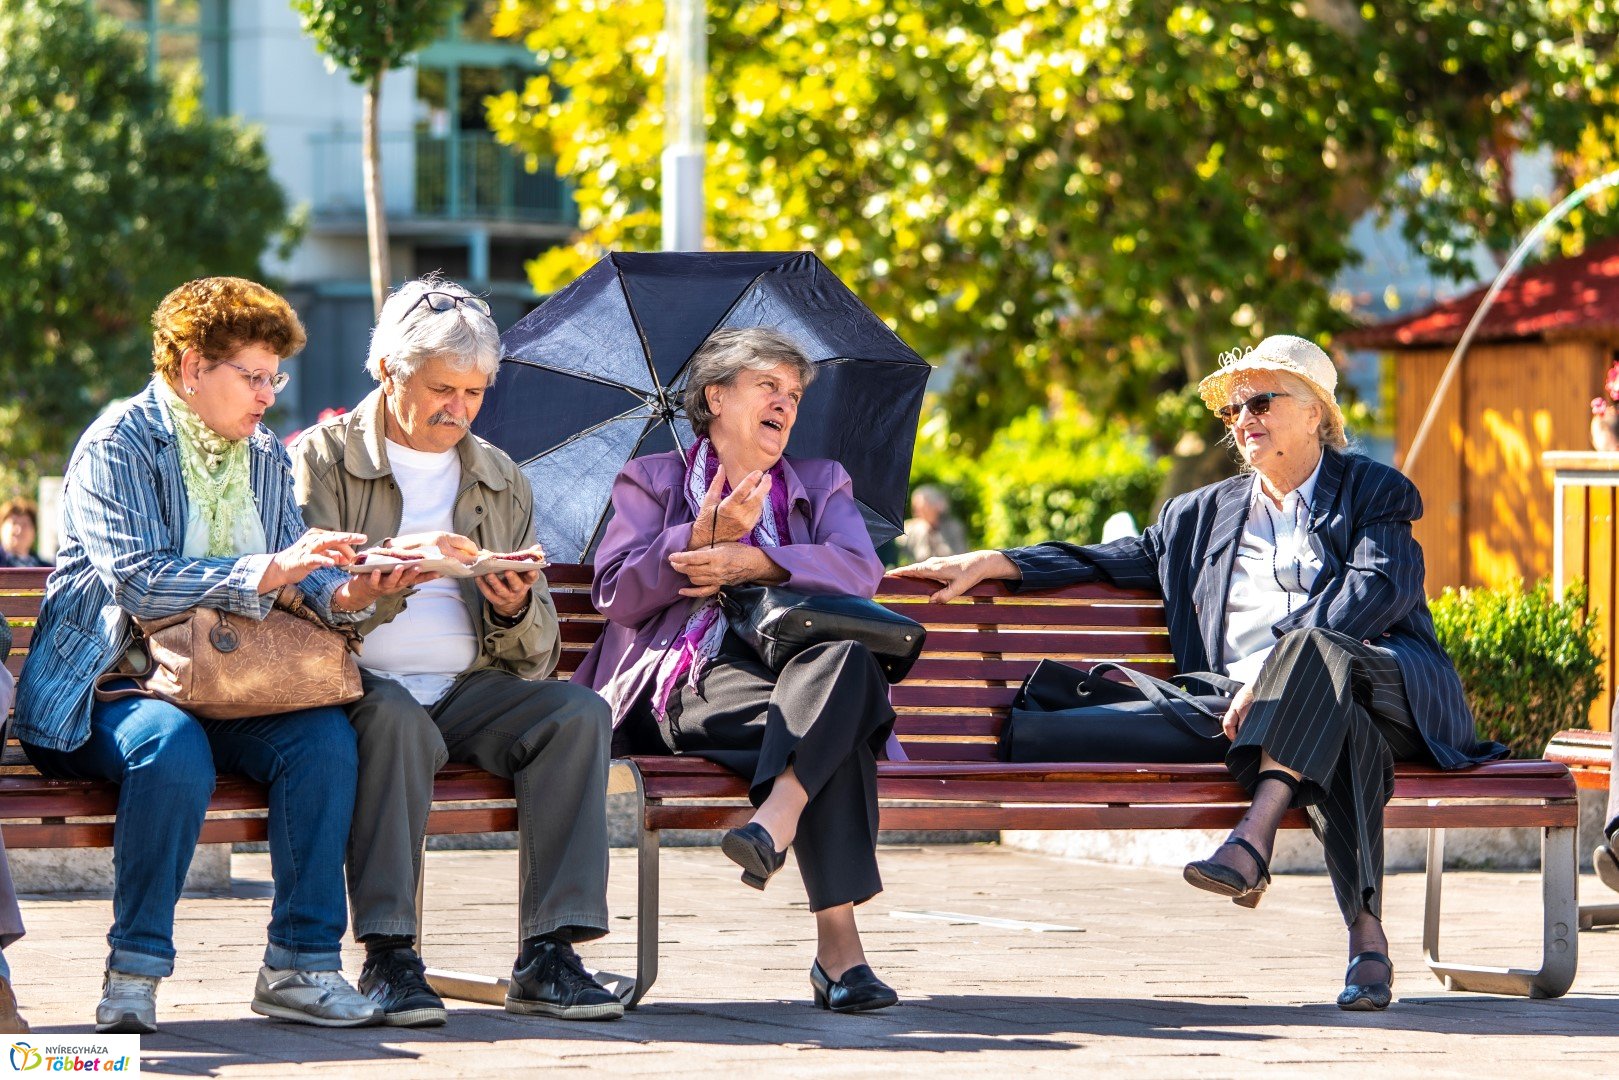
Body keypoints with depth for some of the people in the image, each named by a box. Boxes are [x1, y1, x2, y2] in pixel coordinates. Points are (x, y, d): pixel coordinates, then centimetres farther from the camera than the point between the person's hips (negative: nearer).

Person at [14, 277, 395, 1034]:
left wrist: (343, 595, -14)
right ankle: (134, 971, -27)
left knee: (325, 736, -24)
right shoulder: (117, 446, -6)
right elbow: (136, 578, -20)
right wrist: (265, 572, -28)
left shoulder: (265, 458, 18)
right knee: (174, 749, -38)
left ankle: (301, 964, -21)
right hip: (108, 689, -6)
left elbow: (296, 575, 11)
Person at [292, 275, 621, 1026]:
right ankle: (388, 957, -36)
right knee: (394, 715, -38)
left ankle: (547, 956, -28)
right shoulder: (324, 458, 6)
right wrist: (392, 566, -25)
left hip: (468, 691, 4)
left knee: (578, 713, -24)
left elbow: (537, 655, 16)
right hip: (362, 686, -4)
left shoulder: (503, 482, 19)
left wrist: (516, 611, -8)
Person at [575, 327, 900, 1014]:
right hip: (687, 686, -3)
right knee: (836, 729, -37)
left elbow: (860, 572, 6)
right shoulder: (651, 481, 23)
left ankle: (778, 817, -53)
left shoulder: (821, 485, 29)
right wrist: (704, 536, -9)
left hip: (796, 662, 3)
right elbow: (616, 595, 6)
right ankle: (836, 942, -45)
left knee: (848, 659, -38)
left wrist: (749, 562, -8)